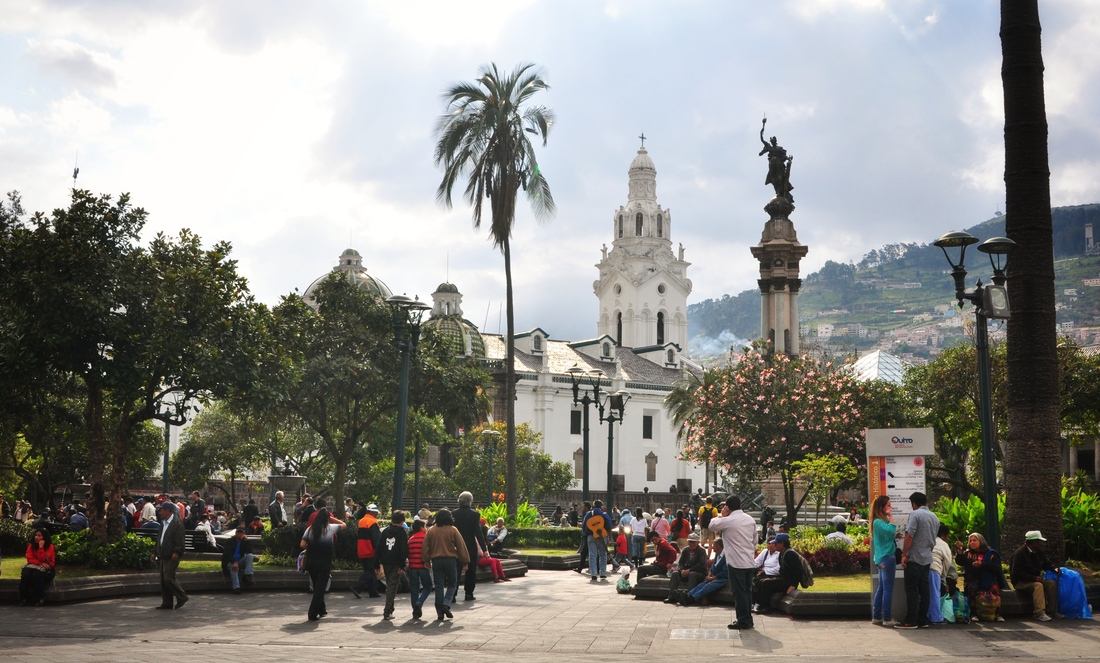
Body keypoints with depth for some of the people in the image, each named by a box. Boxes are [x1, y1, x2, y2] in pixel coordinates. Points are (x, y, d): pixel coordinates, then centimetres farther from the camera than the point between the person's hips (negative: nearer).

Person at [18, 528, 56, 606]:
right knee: (26, 572, -31)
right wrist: (40, 564, -19)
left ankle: (39, 599, -29)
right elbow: (30, 559, -4)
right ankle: (24, 598, -27)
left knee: (37, 573, -36)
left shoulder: (50, 547, -8)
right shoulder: (31, 545, 4)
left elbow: (43, 559, -18)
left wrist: (41, 547, -22)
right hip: (33, 567, 3)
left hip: (46, 569, -3)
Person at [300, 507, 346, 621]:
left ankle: (322, 610, 32)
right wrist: (331, 518, 13)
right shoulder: (331, 528, -3)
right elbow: (344, 525, 14)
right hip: (325, 564, -3)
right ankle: (312, 614, -5)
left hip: (311, 563, 3)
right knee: (320, 588, 2)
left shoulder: (311, 528, 1)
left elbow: (302, 545, -5)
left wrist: (309, 547, 13)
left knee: (317, 587, 19)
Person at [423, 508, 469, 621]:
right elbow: (461, 546, -3)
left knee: (439, 586, 6)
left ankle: (440, 613, 5)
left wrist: (426, 560, 16)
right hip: (450, 560, -2)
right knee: (452, 584, 12)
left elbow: (426, 547, 6)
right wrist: (465, 561, 4)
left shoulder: (431, 531, 2)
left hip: (436, 560, 2)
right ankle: (446, 604, -9)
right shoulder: (453, 530, -5)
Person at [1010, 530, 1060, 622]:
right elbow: (1017, 573, -21)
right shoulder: (1019, 553, -17)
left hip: (1035, 579, 8)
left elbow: (1046, 564, 21)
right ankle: (1039, 613, -38)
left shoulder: (1038, 552, 8)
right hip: (1020, 583, -8)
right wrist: (1034, 578, -26)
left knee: (1052, 583, -13)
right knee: (1038, 586, -34)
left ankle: (1052, 611, -11)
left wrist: (1054, 569, -3)